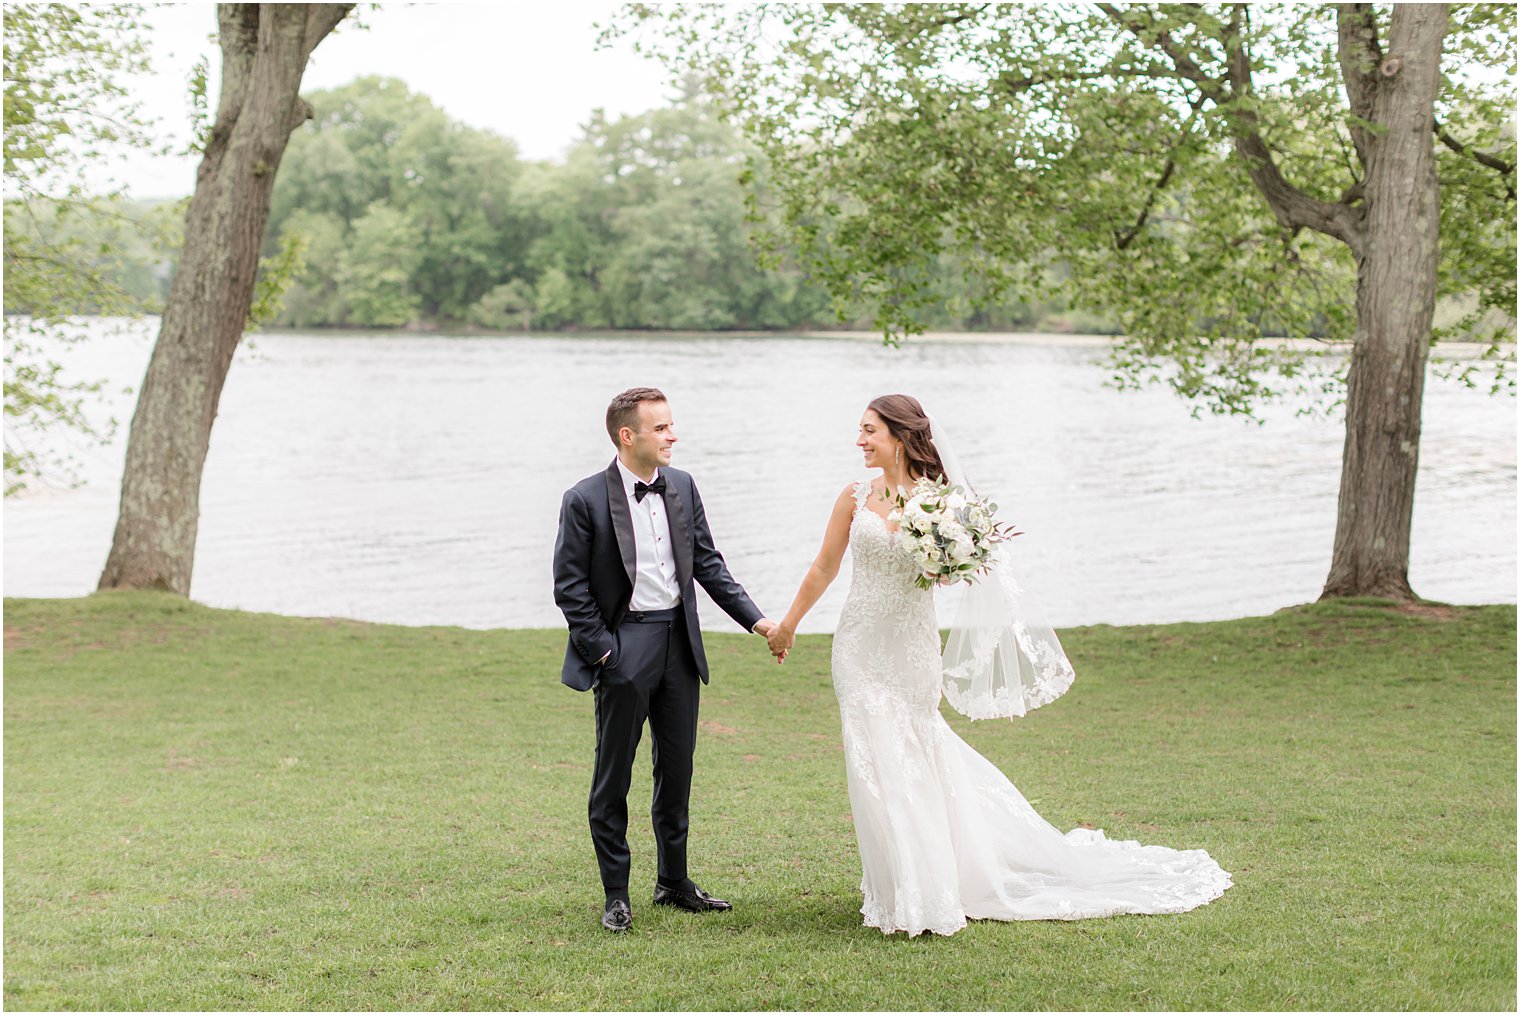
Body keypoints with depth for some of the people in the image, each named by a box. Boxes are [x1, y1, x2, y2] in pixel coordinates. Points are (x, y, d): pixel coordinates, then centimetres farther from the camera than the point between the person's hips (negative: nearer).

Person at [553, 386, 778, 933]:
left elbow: (708, 563, 10)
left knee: (677, 767, 14)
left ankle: (674, 881, 28)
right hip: (624, 647, -5)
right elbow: (570, 587, -8)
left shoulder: (682, 486, 5)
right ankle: (616, 894, 15)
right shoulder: (586, 500, -11)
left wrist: (755, 618, 3)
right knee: (613, 775, 4)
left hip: (679, 642, 5)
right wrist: (601, 650, -12)